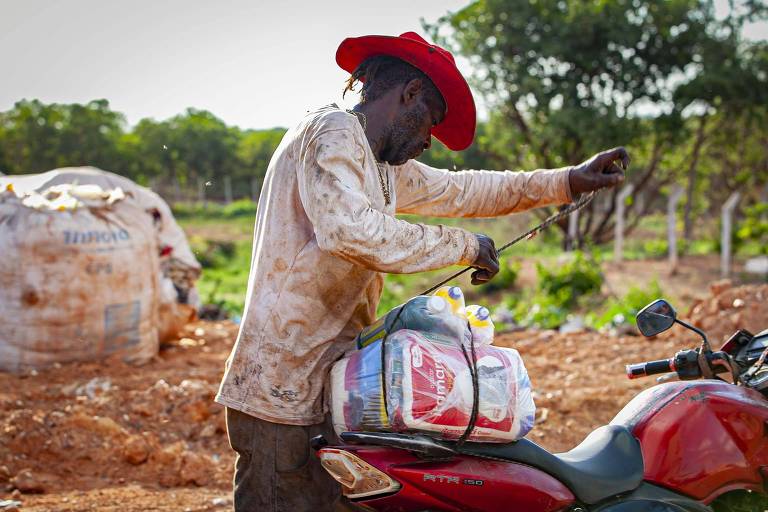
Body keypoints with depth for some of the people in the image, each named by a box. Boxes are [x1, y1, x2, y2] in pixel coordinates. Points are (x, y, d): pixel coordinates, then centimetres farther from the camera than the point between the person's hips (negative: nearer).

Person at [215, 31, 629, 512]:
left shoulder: (382, 166, 20)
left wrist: (568, 181, 26)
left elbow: (456, 190, 29)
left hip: (326, 391, 10)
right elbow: (350, 229, -27)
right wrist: (461, 245, -15)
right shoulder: (332, 133, -11)